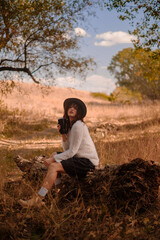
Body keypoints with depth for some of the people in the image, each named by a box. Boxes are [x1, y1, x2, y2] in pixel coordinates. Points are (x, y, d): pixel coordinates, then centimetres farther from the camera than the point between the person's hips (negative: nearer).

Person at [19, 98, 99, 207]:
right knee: (54, 155, 15)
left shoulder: (78, 126, -17)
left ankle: (38, 199, -15)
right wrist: (63, 134, -5)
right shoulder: (69, 125, 12)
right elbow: (67, 149, 9)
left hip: (88, 161, -10)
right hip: (80, 158, 10)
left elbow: (72, 152, -17)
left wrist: (53, 159, -12)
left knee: (53, 166, -19)